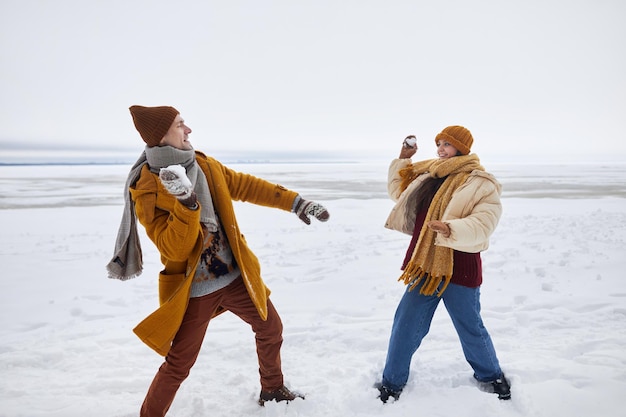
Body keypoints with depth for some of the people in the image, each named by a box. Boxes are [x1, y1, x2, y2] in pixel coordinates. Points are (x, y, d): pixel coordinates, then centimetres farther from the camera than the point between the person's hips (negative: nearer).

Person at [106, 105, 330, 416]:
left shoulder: (204, 165, -1)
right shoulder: (146, 190, -19)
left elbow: (245, 186, 8)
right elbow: (175, 250, -24)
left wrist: (294, 202, 5)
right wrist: (186, 203, -38)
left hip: (236, 275, 7)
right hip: (194, 291, -6)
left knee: (271, 329, 20)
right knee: (178, 366, 1)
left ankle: (272, 391, 44)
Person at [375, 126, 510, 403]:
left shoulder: (482, 184, -8)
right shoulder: (429, 176, 11)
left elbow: (483, 224, -21)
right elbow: (398, 191, 23)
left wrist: (451, 230, -37)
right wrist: (403, 160, 14)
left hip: (459, 270, -5)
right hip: (425, 267, 5)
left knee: (471, 329, 12)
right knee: (405, 326, 8)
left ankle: (491, 377, 40)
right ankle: (391, 384, 24)